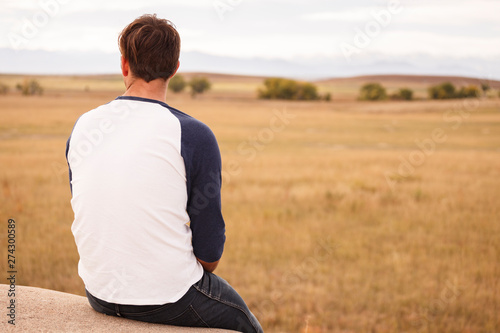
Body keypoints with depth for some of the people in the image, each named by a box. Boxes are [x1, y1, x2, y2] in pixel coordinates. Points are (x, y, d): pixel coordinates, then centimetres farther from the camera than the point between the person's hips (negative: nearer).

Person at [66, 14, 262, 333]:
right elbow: (210, 252, -13)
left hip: (99, 294, 6)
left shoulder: (83, 127, -2)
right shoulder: (195, 136, -17)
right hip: (168, 299, -5)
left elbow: (89, 219, 9)